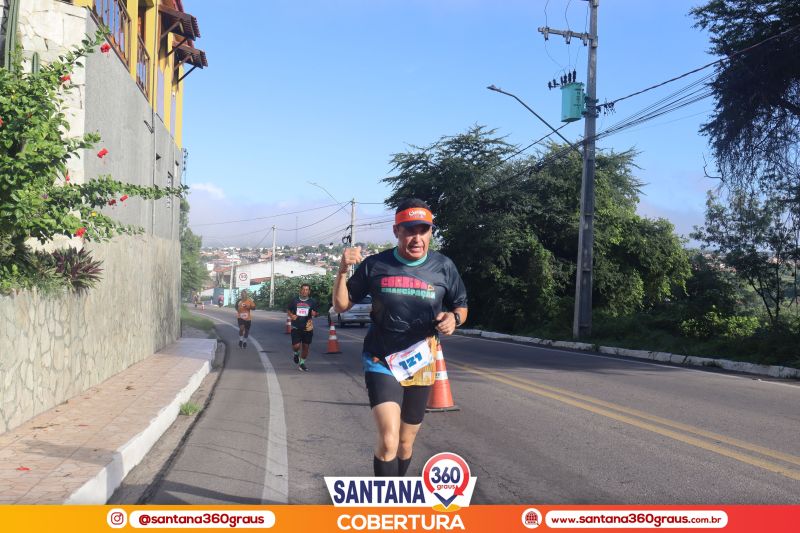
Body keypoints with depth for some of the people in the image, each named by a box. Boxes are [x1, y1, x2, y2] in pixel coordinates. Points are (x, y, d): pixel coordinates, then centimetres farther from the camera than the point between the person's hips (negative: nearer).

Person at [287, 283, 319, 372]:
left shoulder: (312, 301, 3)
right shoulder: (294, 300, 3)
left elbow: (316, 313, 11)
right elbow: (288, 310, 14)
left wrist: (314, 313, -13)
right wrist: (291, 315, -8)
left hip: (307, 327, 1)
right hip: (296, 327, -1)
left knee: (305, 346, 5)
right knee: (296, 346, -11)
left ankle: (302, 363, 23)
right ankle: (296, 354, 26)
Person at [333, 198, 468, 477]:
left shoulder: (443, 267, -3)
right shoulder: (375, 265, -6)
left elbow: (461, 306, 10)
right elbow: (341, 305, 2)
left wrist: (454, 317, -14)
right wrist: (342, 272, -16)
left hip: (420, 365, 2)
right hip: (381, 362, -2)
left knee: (405, 443, 14)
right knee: (389, 440, -19)